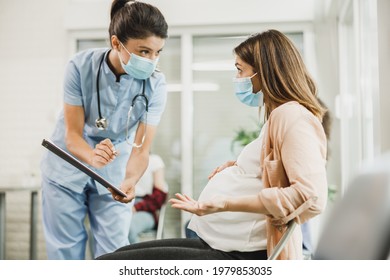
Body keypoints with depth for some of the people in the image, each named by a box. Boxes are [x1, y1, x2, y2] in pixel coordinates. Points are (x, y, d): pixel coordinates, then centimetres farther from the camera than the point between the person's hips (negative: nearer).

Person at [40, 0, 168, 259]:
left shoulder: (155, 84, -20)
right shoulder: (81, 66, -22)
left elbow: (140, 149, -20)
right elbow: (72, 135, -19)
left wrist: (129, 182, -41)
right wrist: (92, 157, -41)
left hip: (114, 173, 1)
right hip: (68, 167, -1)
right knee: (65, 251, 6)